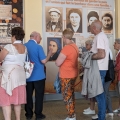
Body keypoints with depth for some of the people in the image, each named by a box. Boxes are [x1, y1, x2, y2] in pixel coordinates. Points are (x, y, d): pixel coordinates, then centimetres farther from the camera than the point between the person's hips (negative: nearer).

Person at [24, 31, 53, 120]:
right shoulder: (38, 47, -14)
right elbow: (44, 61, -15)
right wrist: (50, 54, 0)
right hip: (38, 76, -5)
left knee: (28, 95, 10)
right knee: (39, 95, 5)